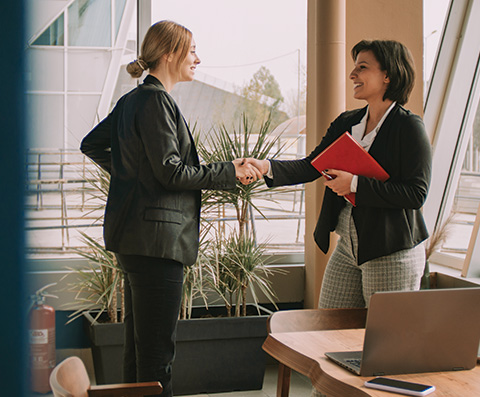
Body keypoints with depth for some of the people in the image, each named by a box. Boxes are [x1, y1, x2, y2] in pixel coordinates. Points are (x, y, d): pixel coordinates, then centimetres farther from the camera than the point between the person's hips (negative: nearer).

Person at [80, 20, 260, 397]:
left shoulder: (131, 100, 16)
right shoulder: (155, 101, -13)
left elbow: (92, 144, 27)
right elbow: (171, 172, -18)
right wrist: (230, 171, -9)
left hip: (133, 238, 11)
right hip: (156, 236, -11)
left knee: (139, 341, 16)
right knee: (157, 346, -7)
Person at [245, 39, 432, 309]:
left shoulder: (410, 127, -10)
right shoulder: (346, 123, 11)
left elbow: (416, 194, -17)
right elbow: (311, 166, 6)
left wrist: (355, 184, -19)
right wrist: (268, 167, -11)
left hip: (393, 255, -7)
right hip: (348, 248, 7)